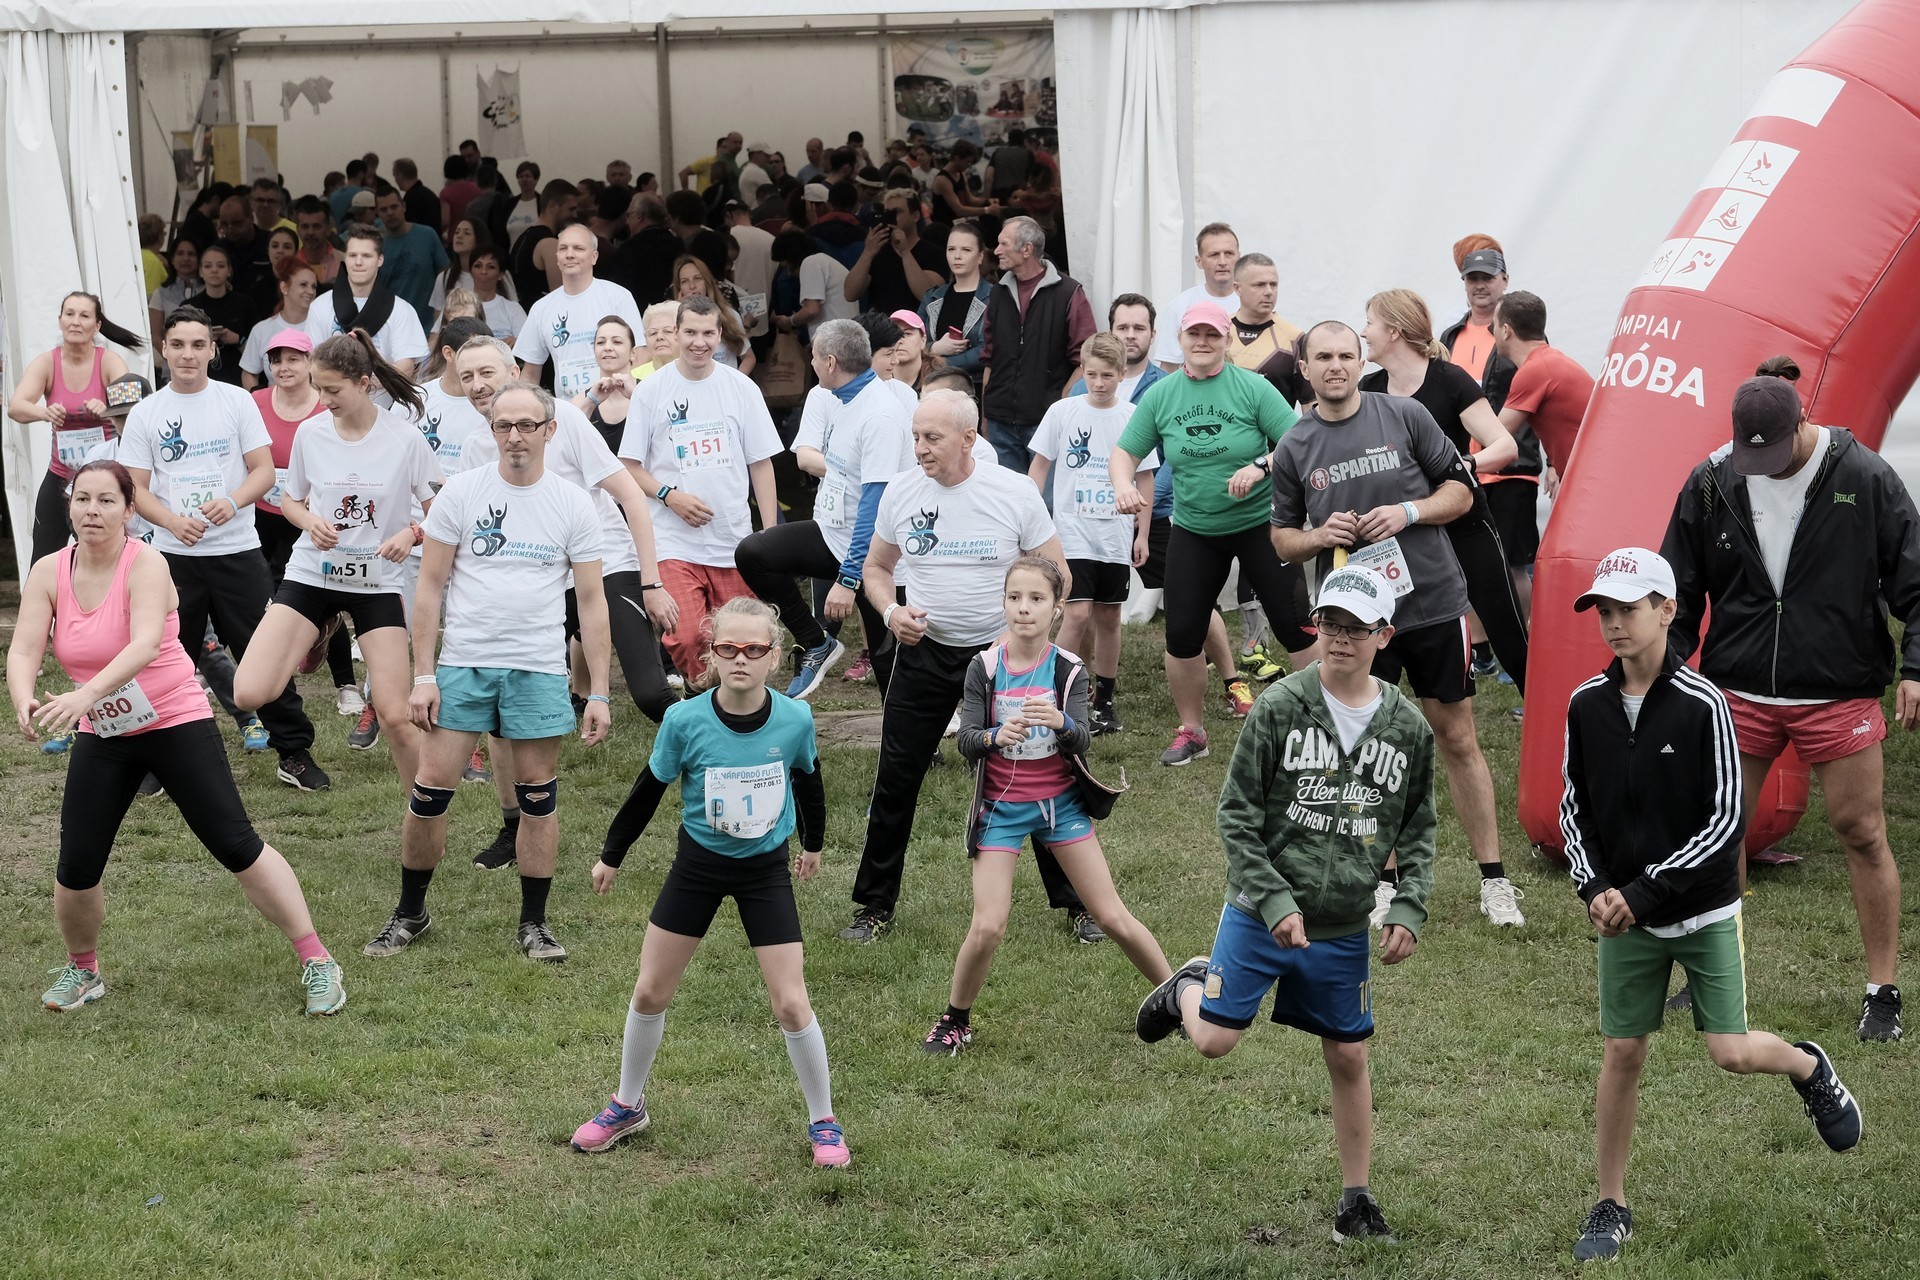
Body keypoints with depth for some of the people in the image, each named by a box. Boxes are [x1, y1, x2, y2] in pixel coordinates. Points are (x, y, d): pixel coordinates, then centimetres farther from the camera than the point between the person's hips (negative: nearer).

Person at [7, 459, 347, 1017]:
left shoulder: (146, 564, -19)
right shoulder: (49, 573, -4)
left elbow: (145, 643, -34)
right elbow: (23, 649, -13)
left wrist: (87, 694, -49)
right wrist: (24, 702, -36)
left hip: (176, 723, -4)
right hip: (102, 738, 4)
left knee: (236, 846, -8)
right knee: (76, 867, -2)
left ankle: (317, 962, 1)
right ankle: (82, 969, 27)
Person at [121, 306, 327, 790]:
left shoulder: (237, 402, 2)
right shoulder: (145, 414, 4)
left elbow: (264, 470, 0)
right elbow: (136, 488, 2)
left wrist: (232, 501, -20)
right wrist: (173, 522, -17)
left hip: (237, 550, -1)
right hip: (174, 555, 1)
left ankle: (294, 753, 7)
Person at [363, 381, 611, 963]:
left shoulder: (573, 504, 2)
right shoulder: (461, 491, 0)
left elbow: (591, 601, 4)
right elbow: (430, 586, 2)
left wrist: (599, 693, -1)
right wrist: (423, 676, -4)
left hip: (539, 670, 0)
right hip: (462, 663, 0)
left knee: (539, 796, 4)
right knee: (431, 790, 0)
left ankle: (534, 923, 17)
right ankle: (410, 913, 16)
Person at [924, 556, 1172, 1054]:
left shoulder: (1067, 669, -7)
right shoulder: (984, 668, -7)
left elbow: (1081, 738, -19)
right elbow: (966, 741, -15)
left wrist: (1060, 722, -42)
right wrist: (996, 736, -37)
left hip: (1060, 802, 1)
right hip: (1001, 807, -1)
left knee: (1114, 918, 3)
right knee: (987, 928, -11)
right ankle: (954, 1022, 12)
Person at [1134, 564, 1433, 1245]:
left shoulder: (1409, 727, -1)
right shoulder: (1278, 708, -11)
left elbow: (1417, 832, 10)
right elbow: (1237, 814, -9)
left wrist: (1409, 910, -3)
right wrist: (1275, 901, -16)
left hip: (1343, 928, 2)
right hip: (1261, 915, -2)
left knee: (1349, 1058, 7)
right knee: (1214, 1040, -4)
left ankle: (1356, 1200, 21)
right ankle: (1188, 987, 31)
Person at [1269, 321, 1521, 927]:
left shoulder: (1405, 416, -1)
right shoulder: (1293, 449, 4)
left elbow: (1461, 491, 3)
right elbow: (1282, 540, 12)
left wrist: (1408, 512, -13)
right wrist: (1318, 537, -9)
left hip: (1433, 603, -1)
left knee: (1458, 739, 4)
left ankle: (1493, 879, 11)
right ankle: (1383, 880, 20)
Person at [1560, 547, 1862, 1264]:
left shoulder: (1701, 704, -15)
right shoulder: (1587, 706, -3)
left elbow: (1726, 821, -16)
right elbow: (1574, 808, 6)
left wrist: (1645, 892, -19)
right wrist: (1595, 889, -9)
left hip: (1703, 910, -3)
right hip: (1626, 915, 3)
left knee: (1733, 1053, -4)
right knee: (1622, 1052, 4)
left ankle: (1810, 1069, 30)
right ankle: (1612, 1208, 16)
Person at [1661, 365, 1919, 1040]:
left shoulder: (1864, 478, -8)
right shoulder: (1711, 484, -2)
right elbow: (1679, 592, 8)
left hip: (1838, 694, -2)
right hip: (1740, 694, 3)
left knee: (1862, 834, 0)